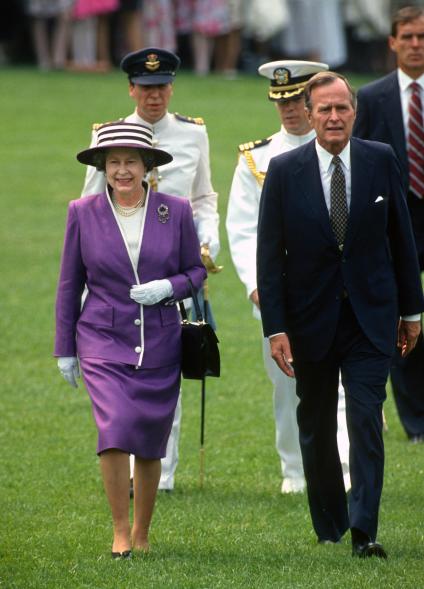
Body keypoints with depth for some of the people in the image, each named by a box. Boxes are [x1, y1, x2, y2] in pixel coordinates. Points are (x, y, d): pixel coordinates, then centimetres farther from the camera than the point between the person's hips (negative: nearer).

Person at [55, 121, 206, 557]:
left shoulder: (175, 211, 0)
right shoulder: (83, 213, -1)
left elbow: (196, 270, 9)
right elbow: (70, 284, 6)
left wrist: (168, 287, -13)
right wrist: (65, 348, 7)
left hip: (160, 346, 2)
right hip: (103, 341, -2)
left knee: (150, 444, 7)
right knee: (115, 427, -20)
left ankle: (142, 532, 25)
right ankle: (120, 531, -8)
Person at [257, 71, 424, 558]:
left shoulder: (381, 161, -2)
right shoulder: (284, 171, -6)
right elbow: (269, 255, -5)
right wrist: (275, 328, -10)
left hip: (370, 317, 0)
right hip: (311, 320, 1)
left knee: (366, 418, -11)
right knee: (316, 428, 10)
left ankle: (364, 531, -12)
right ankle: (329, 526, 25)